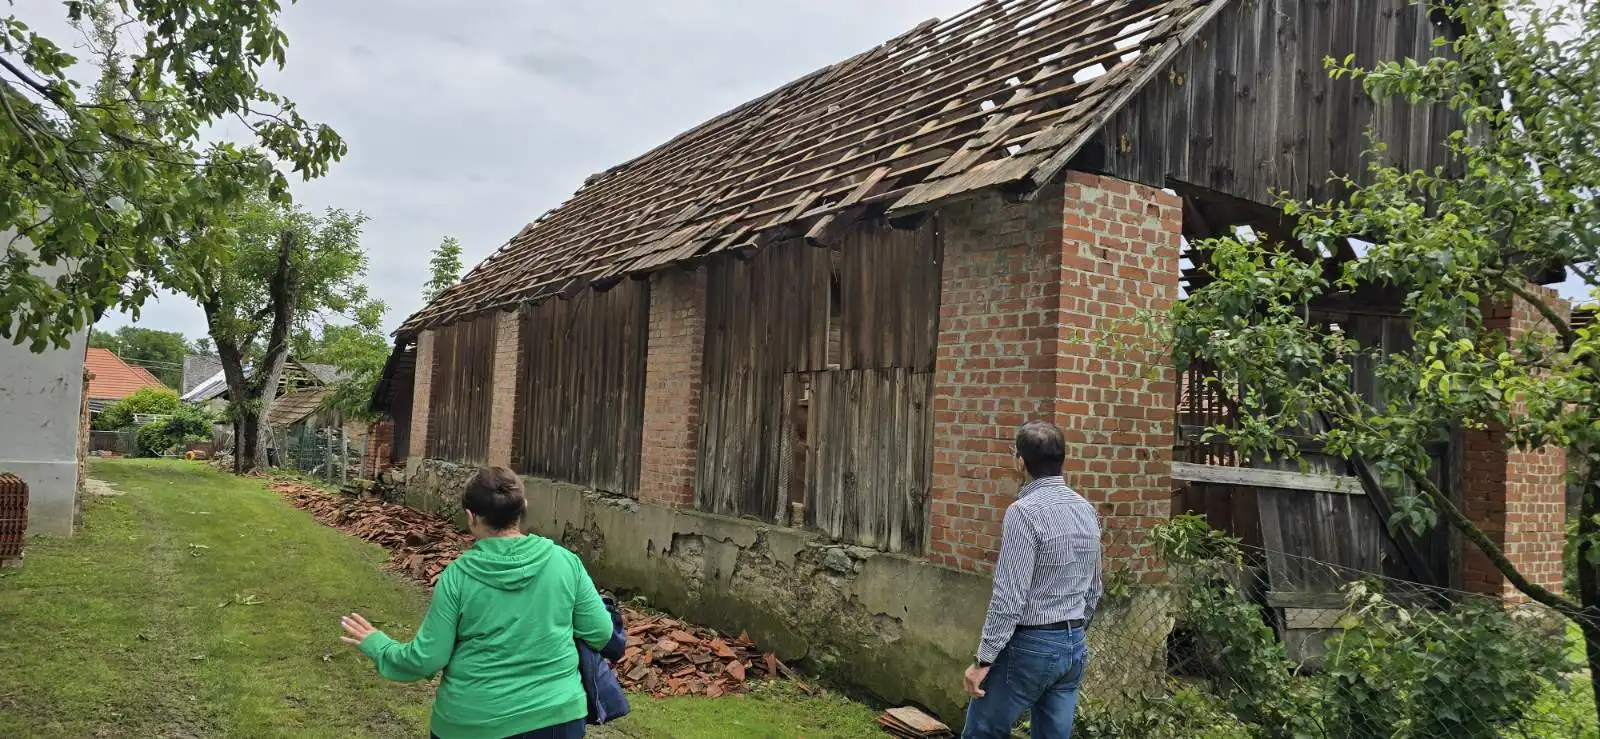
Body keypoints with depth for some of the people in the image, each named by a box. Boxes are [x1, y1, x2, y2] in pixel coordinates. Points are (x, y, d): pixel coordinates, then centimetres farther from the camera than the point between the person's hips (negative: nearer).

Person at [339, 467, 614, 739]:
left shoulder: (456, 576, -11)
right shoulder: (565, 561, -10)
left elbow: (426, 659, -6)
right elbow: (600, 633, -4)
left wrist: (376, 644, 12)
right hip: (556, 716, 1)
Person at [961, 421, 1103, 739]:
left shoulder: (1025, 511, -17)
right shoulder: (1087, 510, 7)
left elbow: (1009, 597, -20)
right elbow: (1093, 590, 15)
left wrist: (983, 659, -14)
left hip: (1031, 644, -7)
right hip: (1075, 646, 8)